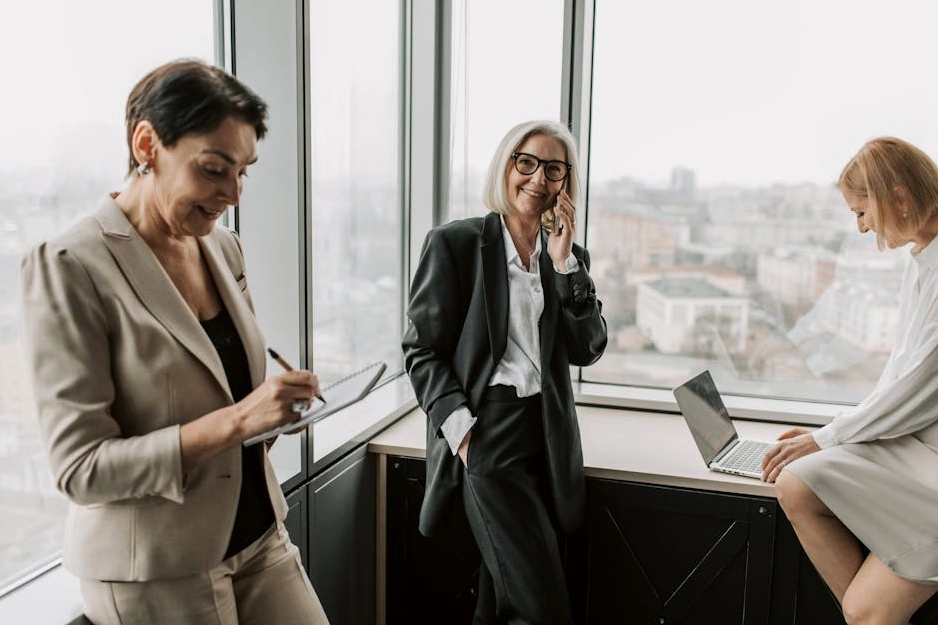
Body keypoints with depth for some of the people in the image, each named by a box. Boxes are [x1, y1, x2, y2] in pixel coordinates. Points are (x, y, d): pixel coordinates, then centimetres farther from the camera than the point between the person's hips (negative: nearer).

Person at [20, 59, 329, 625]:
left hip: (258, 536, 6)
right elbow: (80, 468, -18)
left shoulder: (224, 246, 3)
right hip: (155, 577, -6)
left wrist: (280, 397, -5)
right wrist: (236, 420, -26)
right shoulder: (69, 267, -17)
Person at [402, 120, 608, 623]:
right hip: (488, 435, -5)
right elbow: (422, 349, -3)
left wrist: (564, 263, -3)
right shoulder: (455, 243, -2)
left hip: (548, 439, 5)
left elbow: (588, 350, 4)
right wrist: (460, 427, -15)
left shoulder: (570, 257, 13)